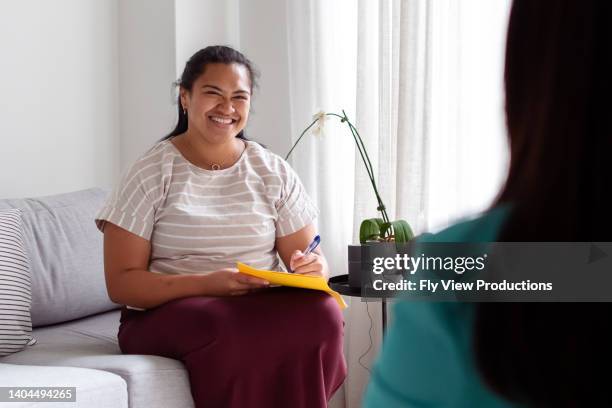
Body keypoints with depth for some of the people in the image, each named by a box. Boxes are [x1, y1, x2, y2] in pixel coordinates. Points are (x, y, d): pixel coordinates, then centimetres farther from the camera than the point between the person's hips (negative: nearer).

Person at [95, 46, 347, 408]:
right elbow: (121, 283, -5)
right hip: (168, 314, -3)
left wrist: (313, 268, -16)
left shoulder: (274, 172, 9)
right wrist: (207, 284, -20)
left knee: (320, 314, -30)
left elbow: (313, 258, 10)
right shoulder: (150, 174, 0)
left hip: (263, 309, 3)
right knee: (233, 332, -37)